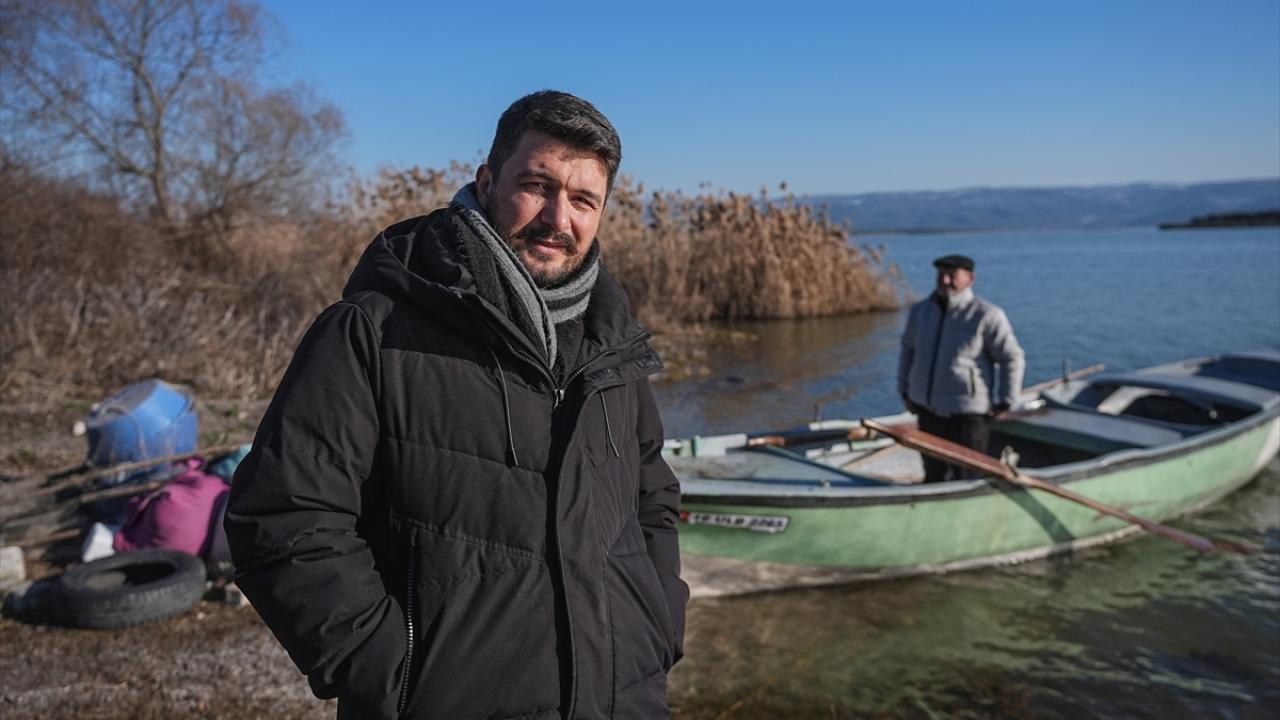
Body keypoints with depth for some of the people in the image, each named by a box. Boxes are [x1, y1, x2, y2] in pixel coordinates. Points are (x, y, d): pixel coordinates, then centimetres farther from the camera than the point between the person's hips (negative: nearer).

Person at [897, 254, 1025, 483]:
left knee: (967, 478, 3)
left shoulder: (986, 315, -12)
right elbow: (908, 350, 17)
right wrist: (905, 392, 15)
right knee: (933, 474, 17)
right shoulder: (920, 310, 5)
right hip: (928, 410, 5)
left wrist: (1005, 403, -6)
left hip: (968, 413, -5)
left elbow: (1012, 358, -7)